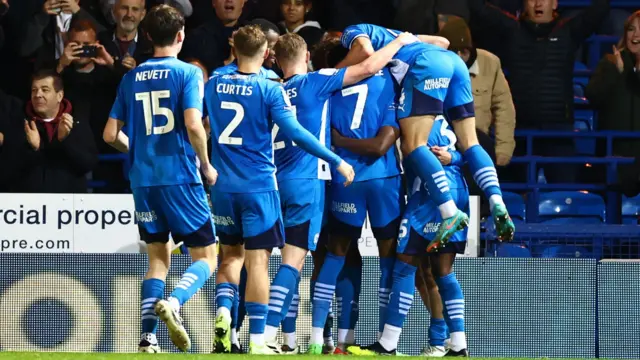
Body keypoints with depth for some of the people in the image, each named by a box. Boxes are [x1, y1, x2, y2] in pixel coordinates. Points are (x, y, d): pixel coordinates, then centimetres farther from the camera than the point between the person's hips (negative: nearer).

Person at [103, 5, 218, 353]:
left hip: (143, 180, 5)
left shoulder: (131, 78, 9)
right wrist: (207, 166, -3)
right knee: (204, 257, 4)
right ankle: (172, 303, -25)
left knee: (158, 258, 14)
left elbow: (111, 134, 10)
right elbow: (193, 125, -17)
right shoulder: (188, 73, -5)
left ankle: (147, 337, 0)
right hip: (180, 177, -5)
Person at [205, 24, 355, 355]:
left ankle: (222, 312, -4)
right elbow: (295, 132, -17)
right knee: (257, 260, -2)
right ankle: (256, 341, -4)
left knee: (232, 254, 19)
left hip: (223, 186, 4)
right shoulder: (270, 90, -10)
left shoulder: (213, 86, 3)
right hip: (258, 186, -4)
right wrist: (336, 160, -12)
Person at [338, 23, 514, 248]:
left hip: (426, 63, -8)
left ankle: (450, 213, -21)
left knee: (413, 145, -9)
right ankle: (497, 205, -11)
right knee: (469, 143, 7)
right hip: (454, 61, 8)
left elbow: (365, 51, -4)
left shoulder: (352, 32, 21)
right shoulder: (391, 35, 42)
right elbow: (442, 41, 37)